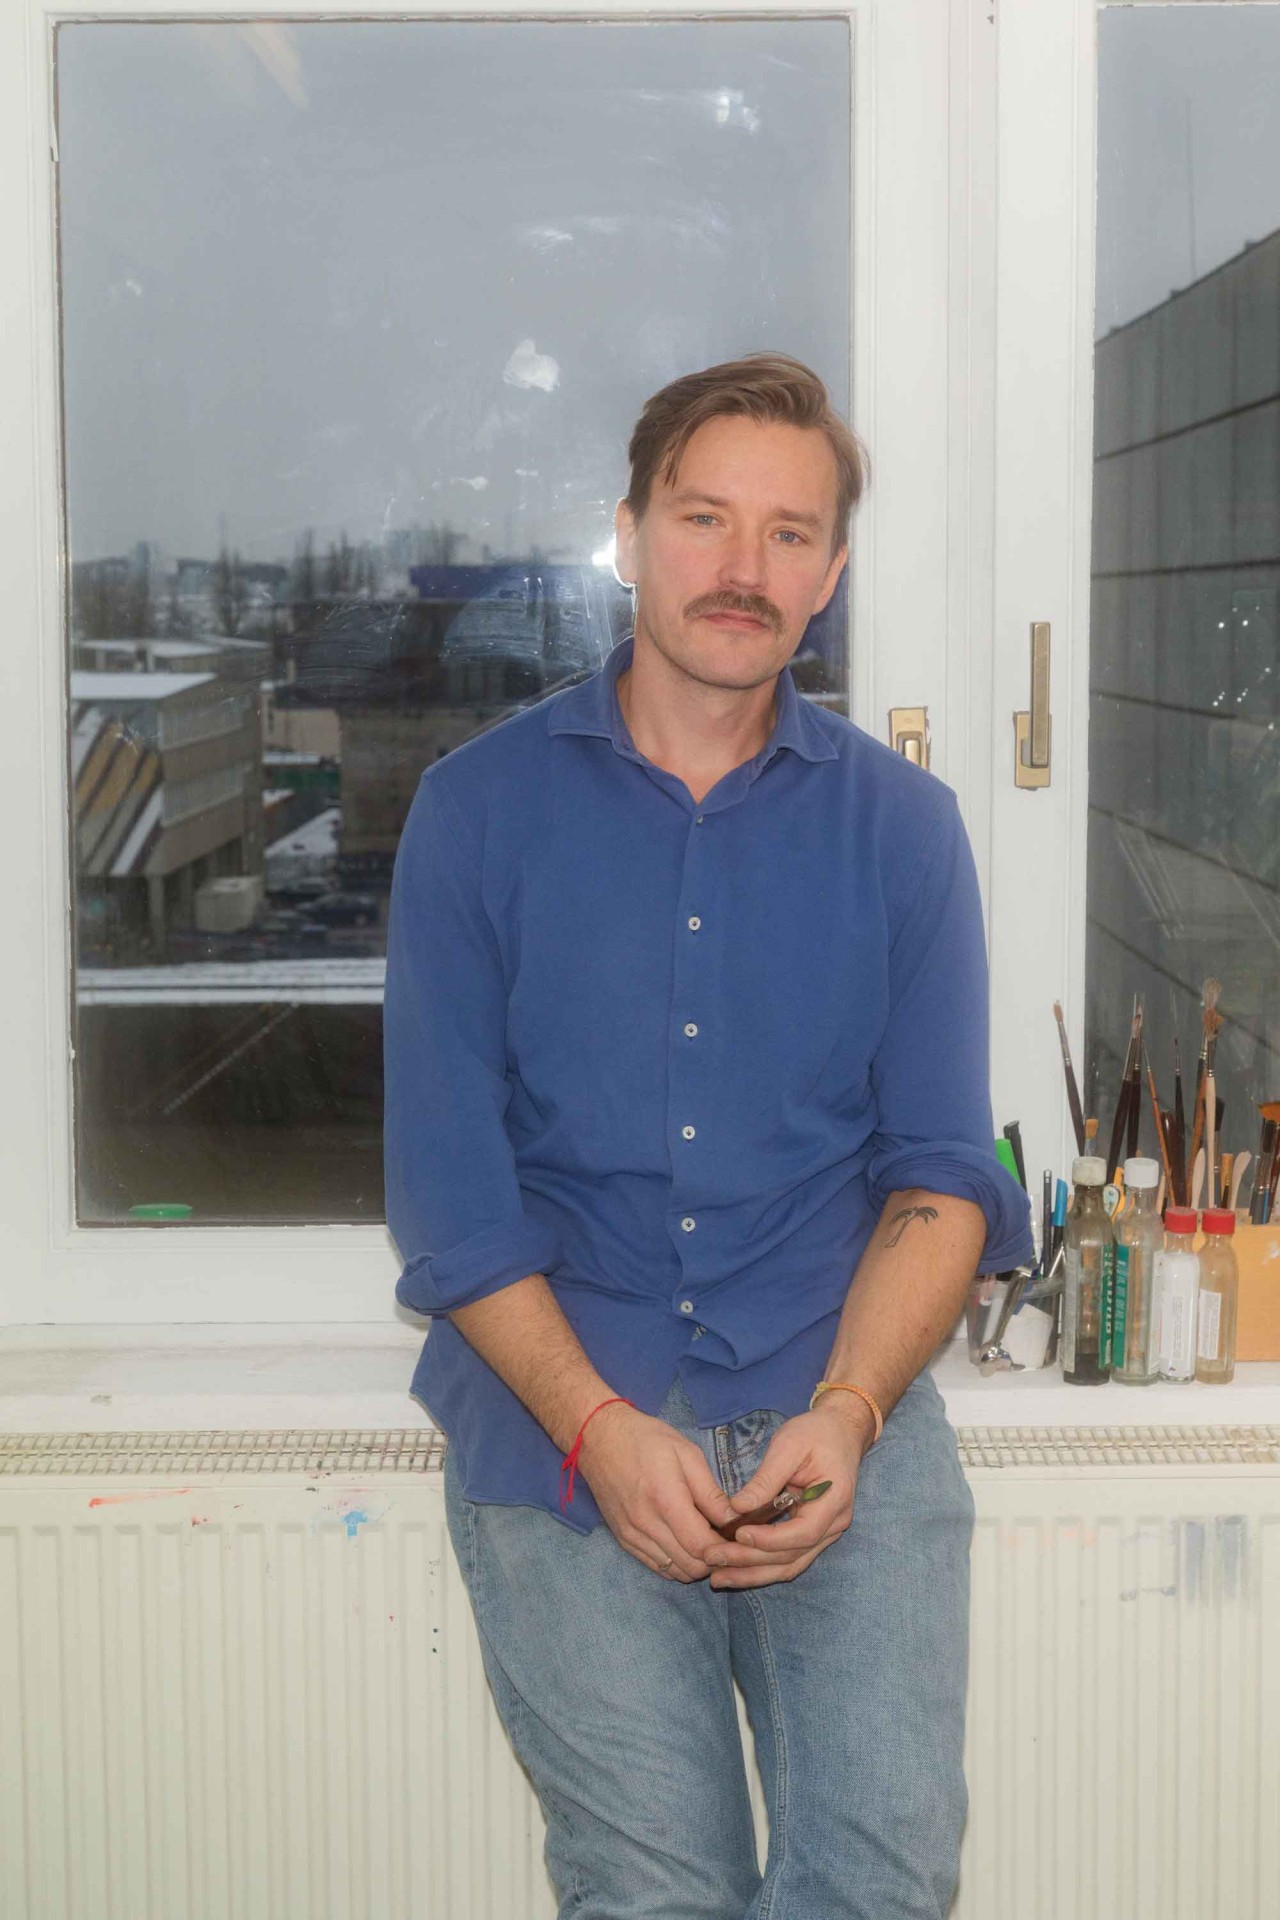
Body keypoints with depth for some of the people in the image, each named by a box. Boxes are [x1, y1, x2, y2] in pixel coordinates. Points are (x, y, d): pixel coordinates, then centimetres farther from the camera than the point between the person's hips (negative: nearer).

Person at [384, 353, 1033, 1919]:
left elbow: (942, 1172, 4)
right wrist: (598, 1425, -13)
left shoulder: (901, 825, 9)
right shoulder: (480, 808, 4)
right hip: (560, 1412, -1)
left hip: (841, 1401, 1)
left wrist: (846, 1411, -12)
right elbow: (449, 1186, 0)